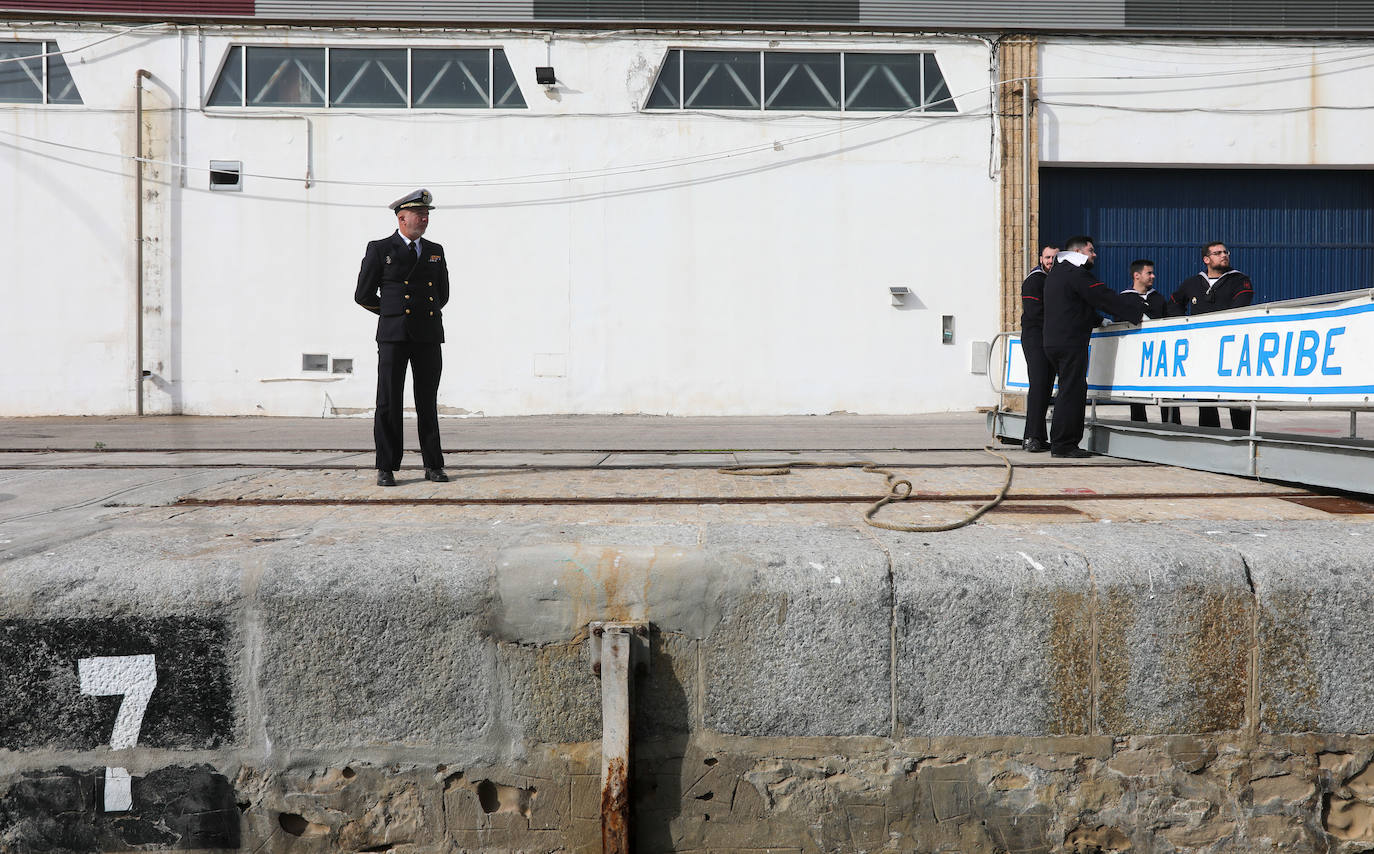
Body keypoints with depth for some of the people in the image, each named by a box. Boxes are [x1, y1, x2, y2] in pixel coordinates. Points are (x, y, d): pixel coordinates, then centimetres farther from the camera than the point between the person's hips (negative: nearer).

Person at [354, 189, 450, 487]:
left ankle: (433, 465, 11)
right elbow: (364, 296, 5)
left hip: (429, 337, 3)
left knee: (428, 403, 6)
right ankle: (386, 468, 3)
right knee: (388, 403, -3)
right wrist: (392, 314, 14)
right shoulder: (379, 250, 3)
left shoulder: (435, 252, 14)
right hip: (393, 337, -3)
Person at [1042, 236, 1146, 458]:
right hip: (1070, 343, -10)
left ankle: (1061, 443, 14)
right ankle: (1063, 444, -6)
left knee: (1070, 391, 14)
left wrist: (1098, 321, 27)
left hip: (1053, 341, 10)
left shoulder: (1055, 274, 21)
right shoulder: (1076, 274, -10)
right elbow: (1106, 297, -12)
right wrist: (1139, 310, -7)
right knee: (1072, 391, -6)